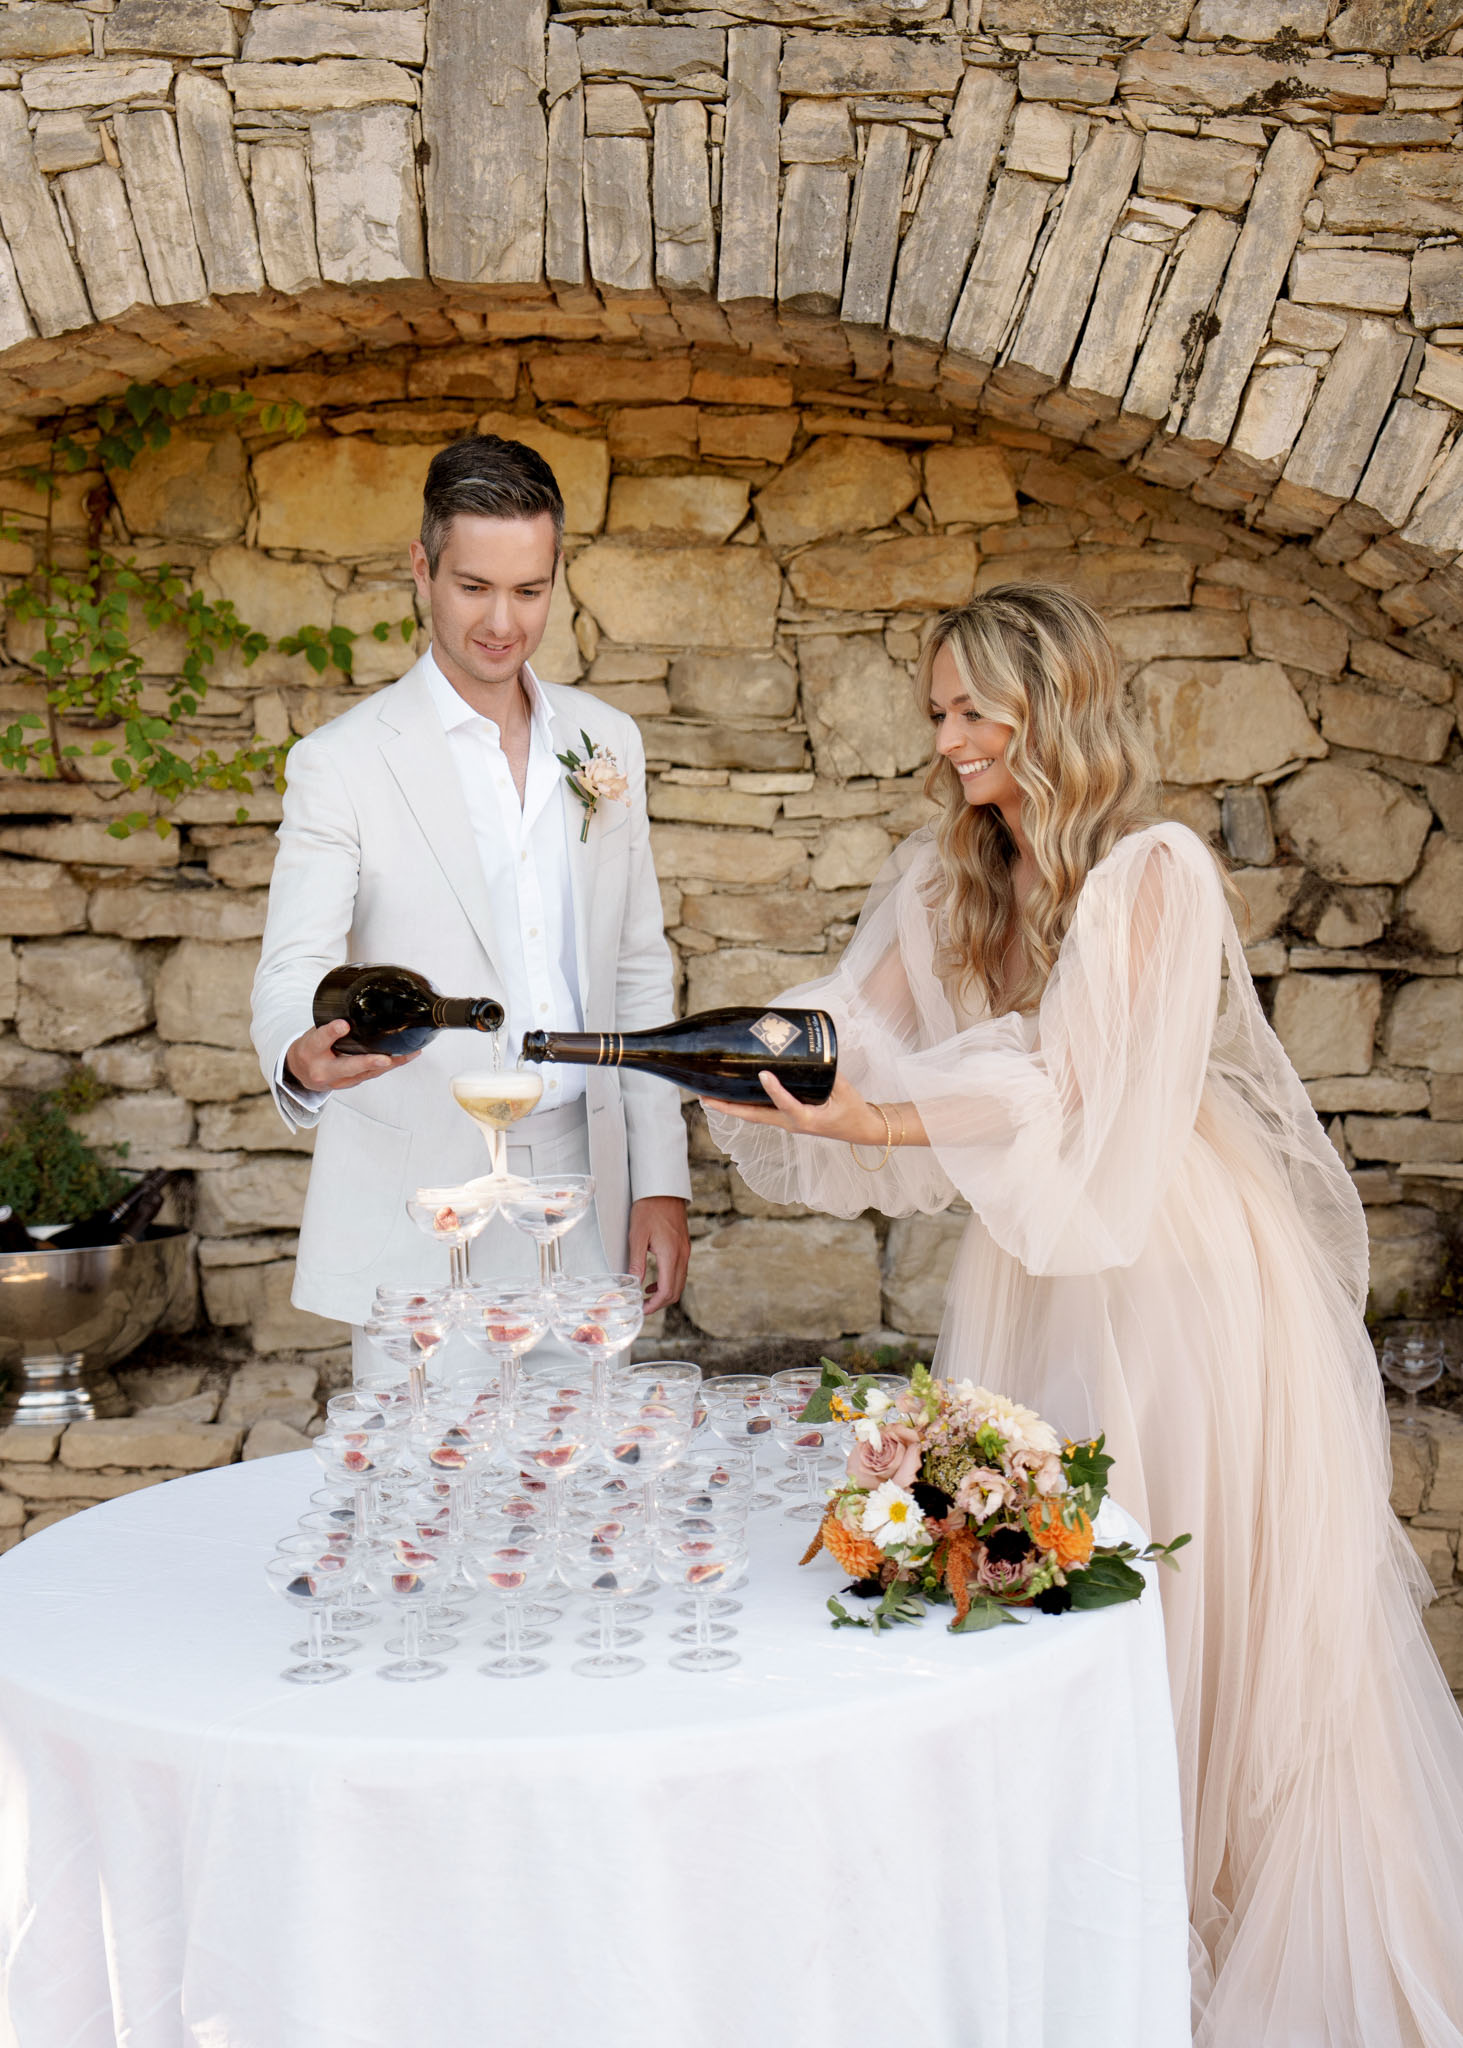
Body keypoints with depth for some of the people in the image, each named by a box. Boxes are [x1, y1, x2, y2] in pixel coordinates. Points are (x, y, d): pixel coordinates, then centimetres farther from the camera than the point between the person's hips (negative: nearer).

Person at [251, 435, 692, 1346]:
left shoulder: (608, 741, 9)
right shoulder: (341, 762, -4)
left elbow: (639, 968, 12)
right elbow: (292, 972, -9)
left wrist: (662, 1180, 7)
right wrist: (303, 1056, -34)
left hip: (583, 1189, 4)